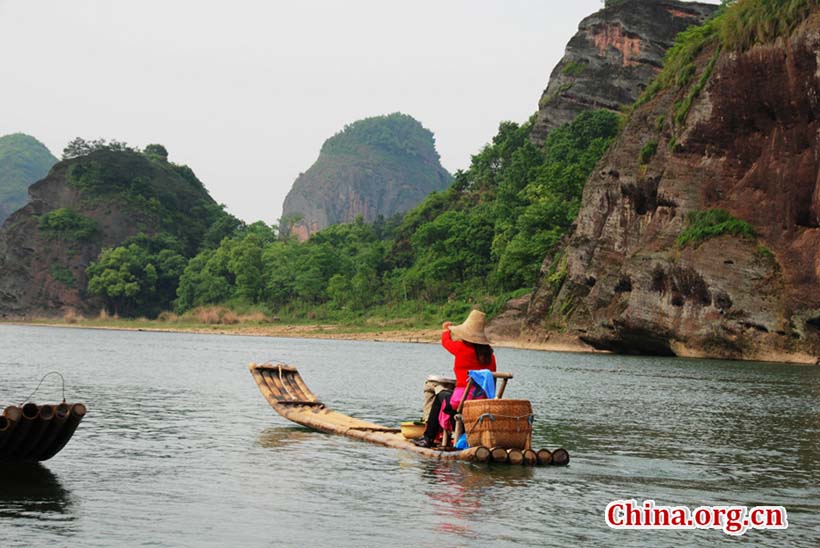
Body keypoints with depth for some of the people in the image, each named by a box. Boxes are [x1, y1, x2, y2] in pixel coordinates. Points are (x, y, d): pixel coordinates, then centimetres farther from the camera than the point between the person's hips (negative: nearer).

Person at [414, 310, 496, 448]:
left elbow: (446, 341, 10)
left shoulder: (462, 348, -10)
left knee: (440, 397, 26)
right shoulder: (489, 353, 4)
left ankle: (428, 438, 32)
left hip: (463, 399, -5)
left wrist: (445, 330, 31)